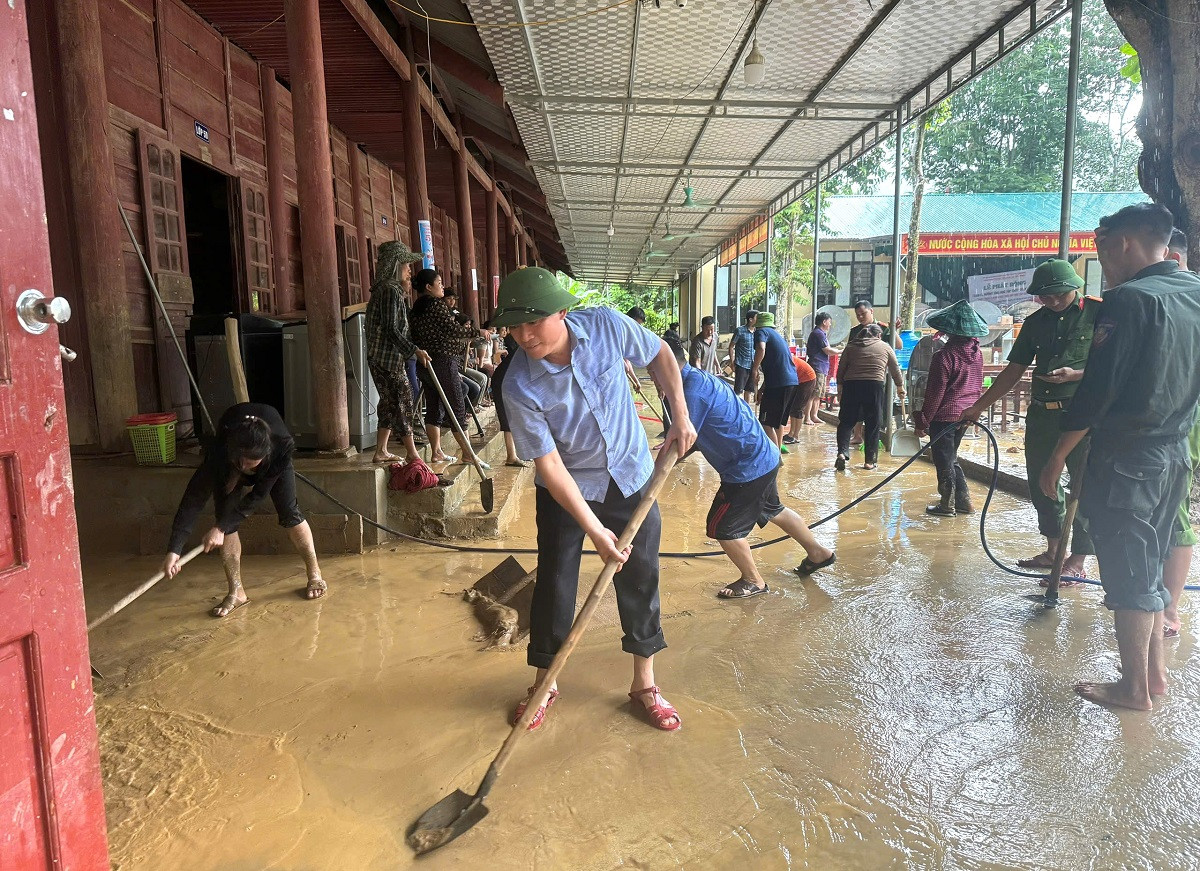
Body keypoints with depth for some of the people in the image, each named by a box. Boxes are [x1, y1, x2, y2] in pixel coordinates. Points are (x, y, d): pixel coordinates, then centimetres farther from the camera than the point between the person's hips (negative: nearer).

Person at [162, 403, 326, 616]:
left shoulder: (281, 447, -43)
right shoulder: (218, 451, -42)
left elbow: (258, 495, -33)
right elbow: (194, 499, -40)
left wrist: (220, 527, -33)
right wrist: (173, 550, -42)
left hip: (274, 461, -1)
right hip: (227, 466, 1)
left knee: (289, 512, -9)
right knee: (226, 518, -12)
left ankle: (315, 575, 8)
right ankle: (236, 593, -1)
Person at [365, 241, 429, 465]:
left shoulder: (384, 289, 17)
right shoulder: (390, 290, -15)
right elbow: (391, 330, -21)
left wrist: (405, 295, 15)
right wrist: (414, 350, -22)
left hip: (383, 357, 10)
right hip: (387, 358, -10)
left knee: (391, 403, 14)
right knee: (402, 401, -5)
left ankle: (381, 452, 20)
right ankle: (412, 454, -1)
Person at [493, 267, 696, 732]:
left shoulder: (607, 326, -21)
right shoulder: (520, 386, -25)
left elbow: (659, 354, 0)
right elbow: (549, 465, -23)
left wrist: (680, 416, -3)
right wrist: (595, 530, -26)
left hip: (630, 476, 2)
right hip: (565, 488, -2)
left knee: (641, 579, 8)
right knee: (554, 583, 4)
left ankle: (644, 685, 26)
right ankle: (544, 684, 27)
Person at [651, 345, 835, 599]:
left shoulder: (693, 389, -24)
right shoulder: (700, 378, 7)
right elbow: (701, 436, 15)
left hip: (748, 469, -10)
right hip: (766, 458, 10)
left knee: (721, 527, 4)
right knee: (773, 510, 29)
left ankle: (753, 581, 22)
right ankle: (818, 552, 47)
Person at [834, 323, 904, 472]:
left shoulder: (851, 346, 13)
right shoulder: (885, 347, 13)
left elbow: (841, 369, 9)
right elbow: (895, 369, 20)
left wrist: (841, 384, 18)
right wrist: (900, 386, 34)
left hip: (851, 384, 1)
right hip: (875, 386, -1)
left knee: (846, 421, 9)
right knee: (872, 424, 7)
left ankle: (842, 452, -9)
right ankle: (870, 461, 9)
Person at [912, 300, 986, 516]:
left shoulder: (945, 356, -17)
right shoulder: (976, 352, 3)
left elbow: (935, 393, -15)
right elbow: (978, 386, 14)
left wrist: (922, 422, -9)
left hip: (945, 415, -7)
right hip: (965, 415, 7)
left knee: (944, 462, 4)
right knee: (952, 459, 20)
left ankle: (947, 505, 12)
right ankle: (964, 501, 23)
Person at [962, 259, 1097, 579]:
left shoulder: (1098, 313, -4)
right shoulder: (1036, 321, 12)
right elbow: (1014, 370, 14)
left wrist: (1074, 375, -21)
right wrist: (979, 406, 11)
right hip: (1041, 413, 6)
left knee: (1085, 485, -1)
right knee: (1040, 483, 12)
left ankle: (1078, 560, 8)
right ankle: (1053, 549, 27)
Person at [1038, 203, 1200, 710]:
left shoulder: (1130, 298, -16)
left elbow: (1099, 391, -20)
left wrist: (1058, 457, -13)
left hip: (1125, 457, -8)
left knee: (1126, 573, 2)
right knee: (1150, 566, 18)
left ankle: (1134, 688, 13)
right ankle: (1154, 671, 29)